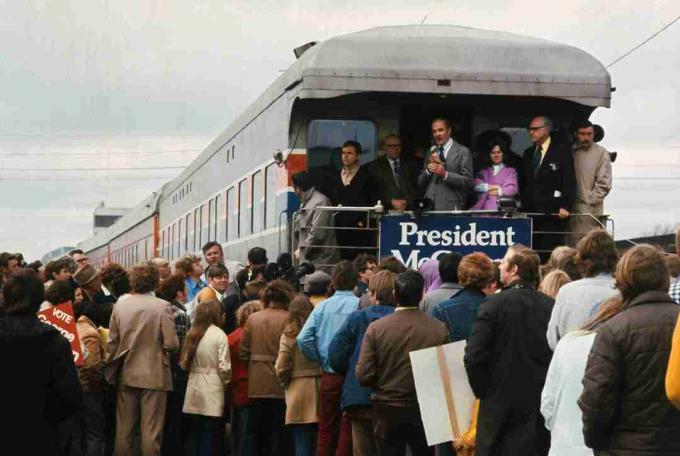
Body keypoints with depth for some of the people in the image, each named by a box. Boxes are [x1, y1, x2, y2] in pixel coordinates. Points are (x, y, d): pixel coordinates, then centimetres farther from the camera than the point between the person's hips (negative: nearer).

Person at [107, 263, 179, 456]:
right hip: (154, 374, -3)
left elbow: (112, 341, 3)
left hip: (126, 374, 3)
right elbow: (171, 343, -15)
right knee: (151, 430, 2)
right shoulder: (162, 306, -12)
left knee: (124, 428, 12)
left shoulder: (119, 305, -2)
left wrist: (112, 366, 15)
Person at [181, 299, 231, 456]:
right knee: (210, 437, 0)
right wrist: (226, 382, 5)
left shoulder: (192, 333, 6)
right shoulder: (219, 335, -10)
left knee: (196, 433, 13)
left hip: (194, 388, 5)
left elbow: (185, 363, 8)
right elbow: (224, 367, -12)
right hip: (212, 389, -5)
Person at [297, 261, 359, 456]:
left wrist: (321, 360, 6)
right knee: (347, 432, 3)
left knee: (326, 432, 12)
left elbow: (303, 339, -7)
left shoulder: (322, 306, 0)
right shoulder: (360, 306, -10)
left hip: (329, 376, 3)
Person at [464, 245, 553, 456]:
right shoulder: (551, 306, -2)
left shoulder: (494, 303, -12)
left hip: (501, 404, -3)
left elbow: (473, 357, -15)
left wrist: (482, 391, 0)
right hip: (541, 405, 3)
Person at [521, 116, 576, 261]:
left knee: (550, 252, -8)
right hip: (530, 210, 5)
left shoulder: (562, 151, 0)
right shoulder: (528, 154, 18)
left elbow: (569, 181, -5)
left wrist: (565, 206, -13)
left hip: (552, 211, -5)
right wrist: (523, 204, 11)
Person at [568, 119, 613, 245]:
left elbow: (604, 184, -2)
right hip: (571, 210, 4)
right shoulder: (570, 152, 13)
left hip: (591, 211, -4)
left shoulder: (601, 153, 1)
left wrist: (590, 200, -8)